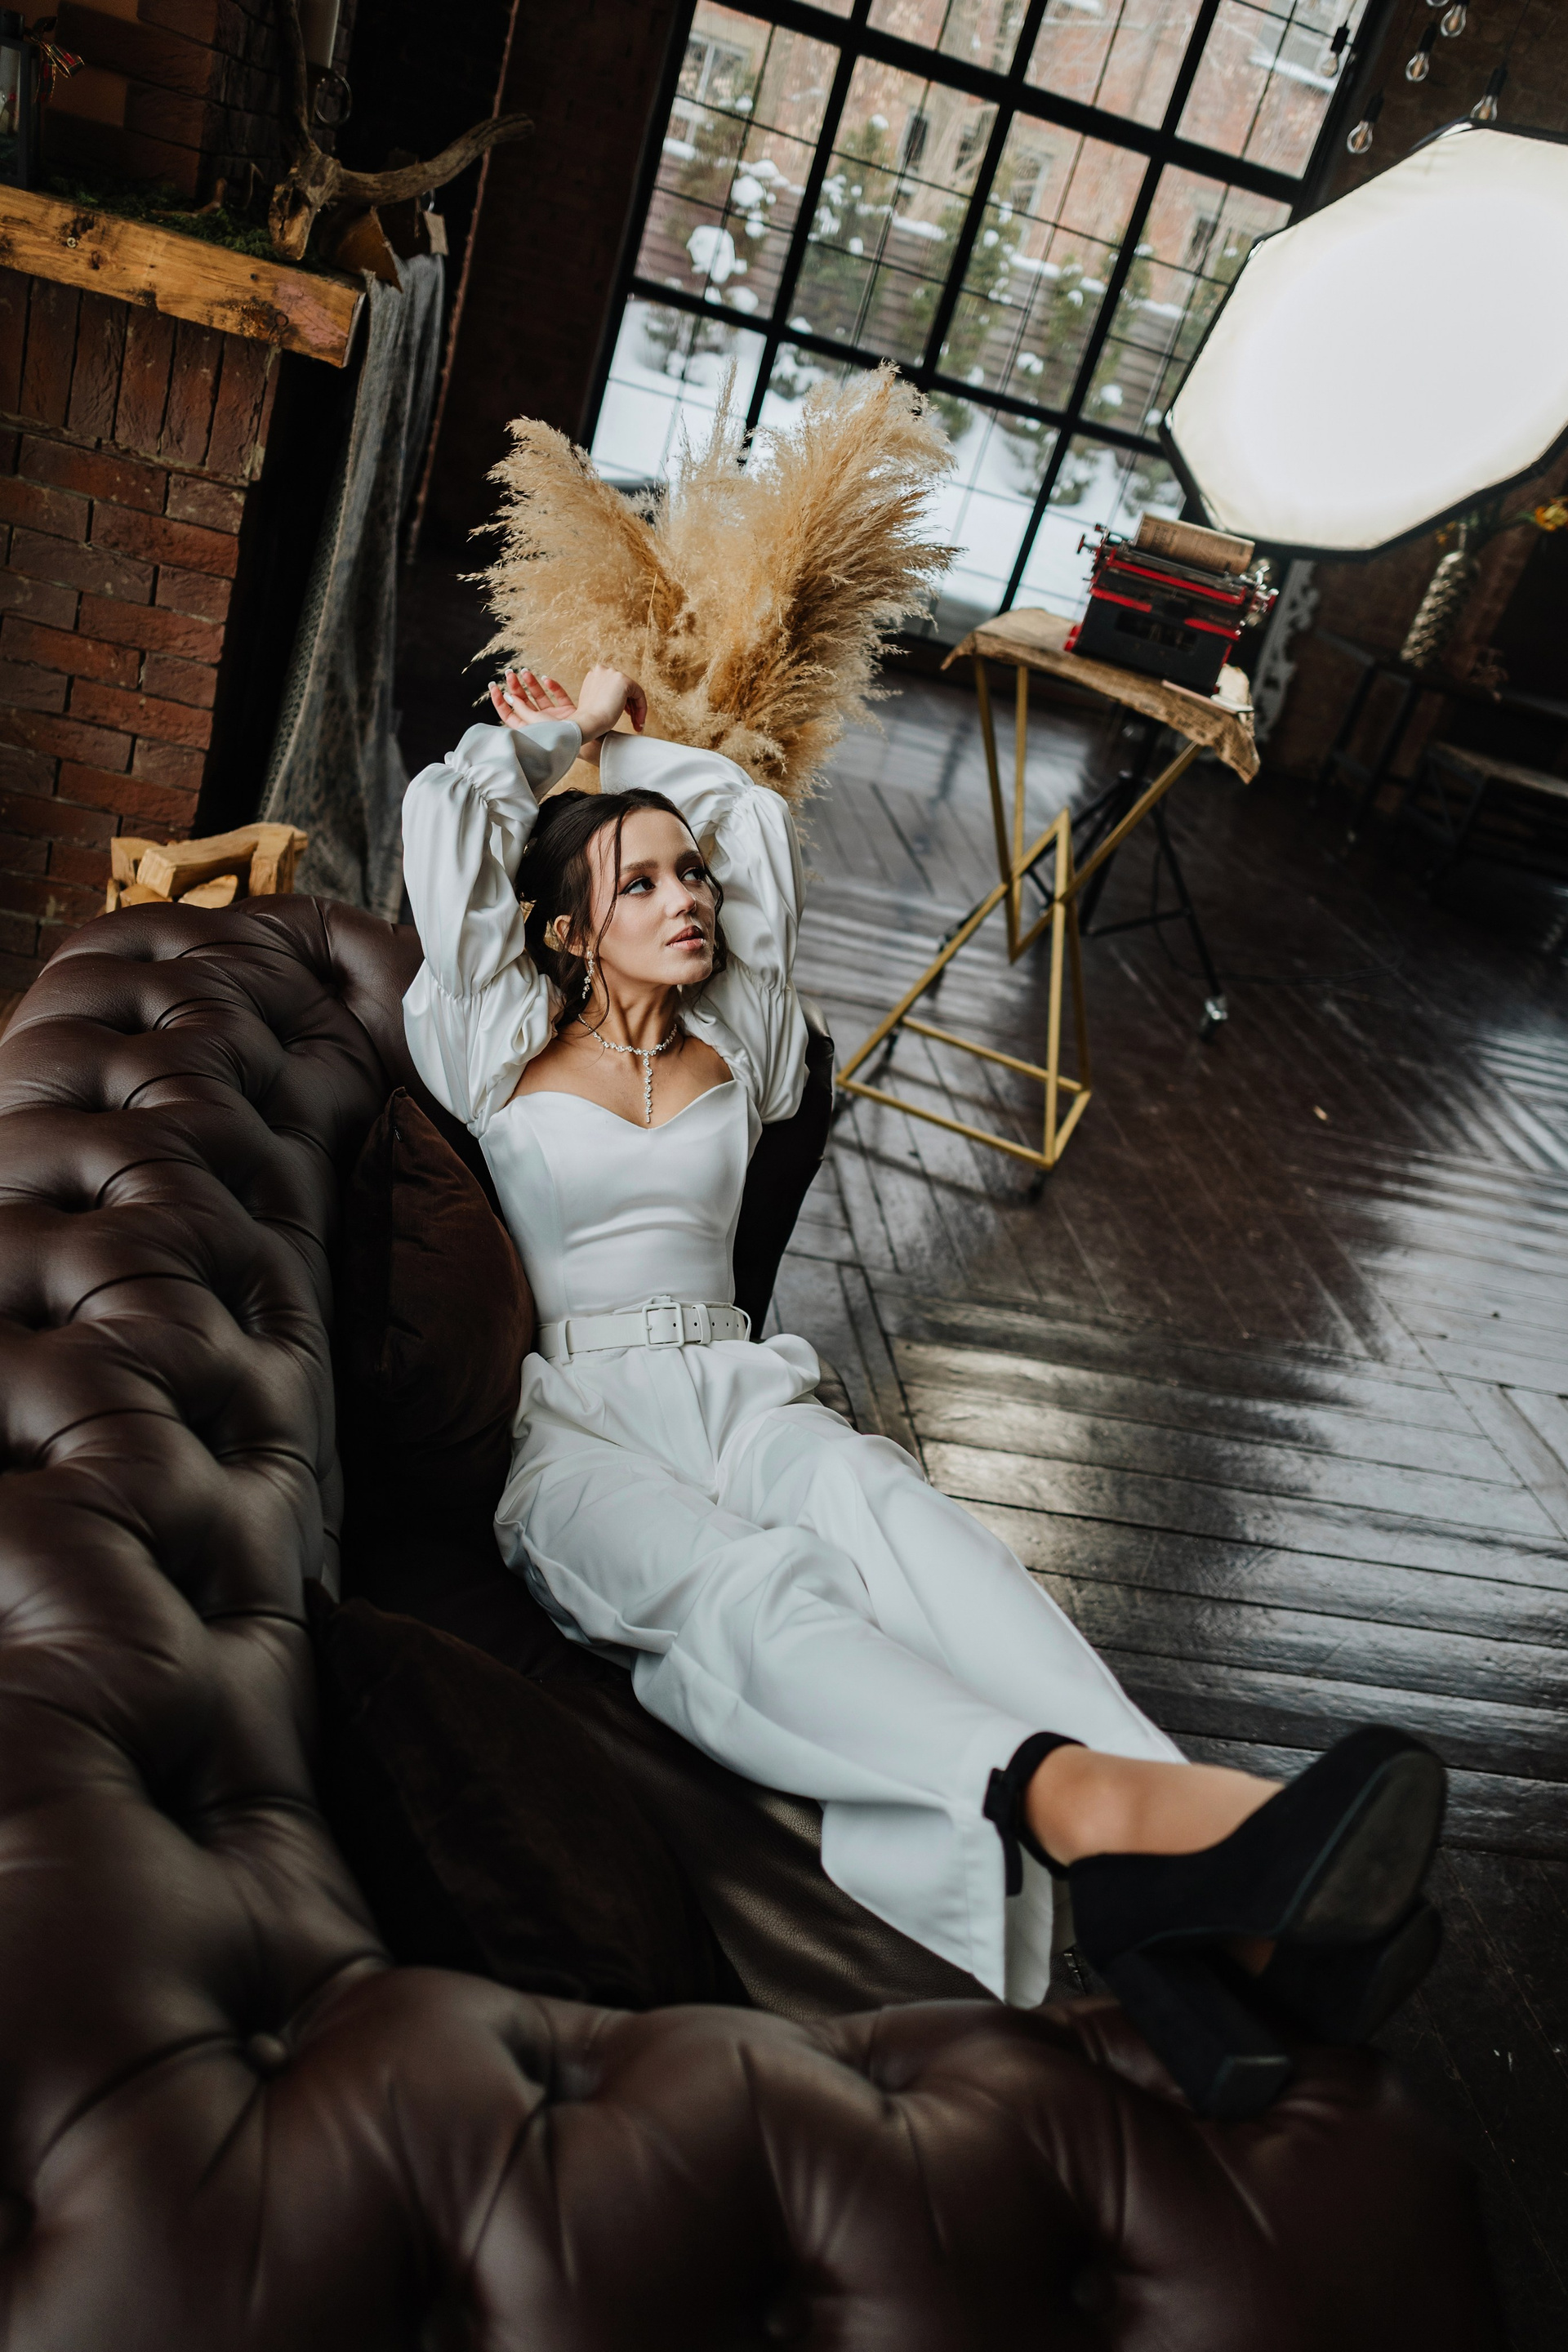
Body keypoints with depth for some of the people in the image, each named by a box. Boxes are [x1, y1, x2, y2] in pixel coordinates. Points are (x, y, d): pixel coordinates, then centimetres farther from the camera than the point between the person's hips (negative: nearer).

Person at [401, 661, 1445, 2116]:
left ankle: (1148, 1896, -58)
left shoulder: (733, 1050, 21)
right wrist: (551, 739, 23)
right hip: (575, 1426, -3)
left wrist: (629, 746, 36)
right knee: (747, 1585, -39)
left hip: (740, 1396, 3)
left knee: (909, 1531, -34)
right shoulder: (506, 1055, 13)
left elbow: (758, 827, 27)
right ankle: (1095, 1799, -67)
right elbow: (450, 839, 7)